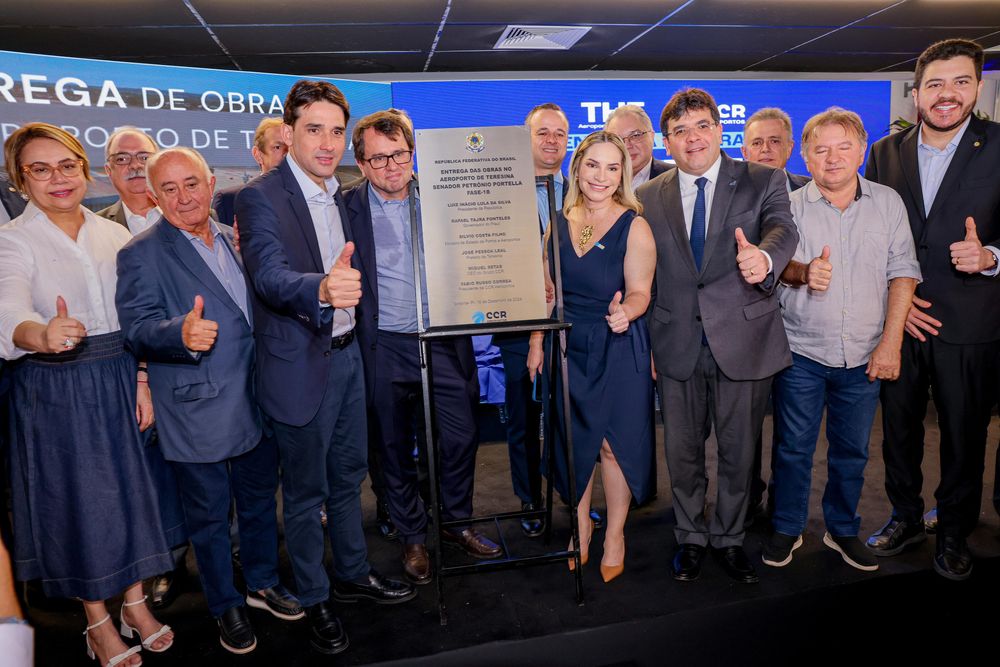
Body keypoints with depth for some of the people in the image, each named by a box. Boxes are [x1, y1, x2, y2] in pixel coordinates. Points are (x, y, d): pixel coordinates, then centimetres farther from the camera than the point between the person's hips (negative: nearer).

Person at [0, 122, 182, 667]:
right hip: (55, 392, -3)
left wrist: (141, 379, -2)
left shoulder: (113, 233, 5)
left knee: (133, 489, 11)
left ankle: (135, 602, 32)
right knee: (77, 501, 8)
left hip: (120, 383, 4)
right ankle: (98, 621, 28)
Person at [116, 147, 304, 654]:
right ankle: (226, 606, 31)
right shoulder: (141, 255, -8)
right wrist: (182, 334, -36)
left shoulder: (236, 240, 9)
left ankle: (263, 583, 40)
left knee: (260, 501, 19)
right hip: (197, 413, -5)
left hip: (257, 403, 5)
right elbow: (137, 329, -17)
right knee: (210, 516, 11)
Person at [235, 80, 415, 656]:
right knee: (306, 493, 9)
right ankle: (314, 599, 28)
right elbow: (269, 275, -32)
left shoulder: (341, 195, 7)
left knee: (348, 477, 20)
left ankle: (352, 573, 39)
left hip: (348, 355, 7)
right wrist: (322, 287, -50)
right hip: (300, 365, -6)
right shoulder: (261, 197, -16)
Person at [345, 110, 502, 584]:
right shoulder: (347, 209, -4)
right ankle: (413, 538, 32)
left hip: (444, 342, 2)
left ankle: (457, 522, 33)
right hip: (385, 348, -1)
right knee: (395, 450, 12)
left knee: (462, 437, 8)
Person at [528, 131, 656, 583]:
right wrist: (536, 343, 7)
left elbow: (639, 293, -12)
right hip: (568, 347, 4)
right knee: (573, 441, 12)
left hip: (619, 349, -4)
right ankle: (581, 528, 34)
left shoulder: (634, 227, -9)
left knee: (613, 443, 4)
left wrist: (625, 311, -34)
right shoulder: (559, 223, 4)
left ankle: (615, 536, 26)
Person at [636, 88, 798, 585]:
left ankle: (729, 539, 36)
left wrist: (764, 257, -43)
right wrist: (644, 341, 4)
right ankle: (691, 538, 36)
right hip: (677, 346, 2)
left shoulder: (763, 182, 0)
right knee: (682, 450, 13)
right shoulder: (649, 198, 6)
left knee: (738, 450, 12)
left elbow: (782, 229, -19)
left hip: (742, 341, -1)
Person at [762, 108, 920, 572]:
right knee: (793, 447, 8)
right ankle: (787, 528, 26)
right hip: (801, 352, -2)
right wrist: (802, 272, -30)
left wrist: (891, 342, -6)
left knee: (852, 451, 13)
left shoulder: (888, 203, 4)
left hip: (864, 356, 2)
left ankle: (843, 530, 33)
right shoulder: (790, 206, -1)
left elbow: (902, 272, 1)